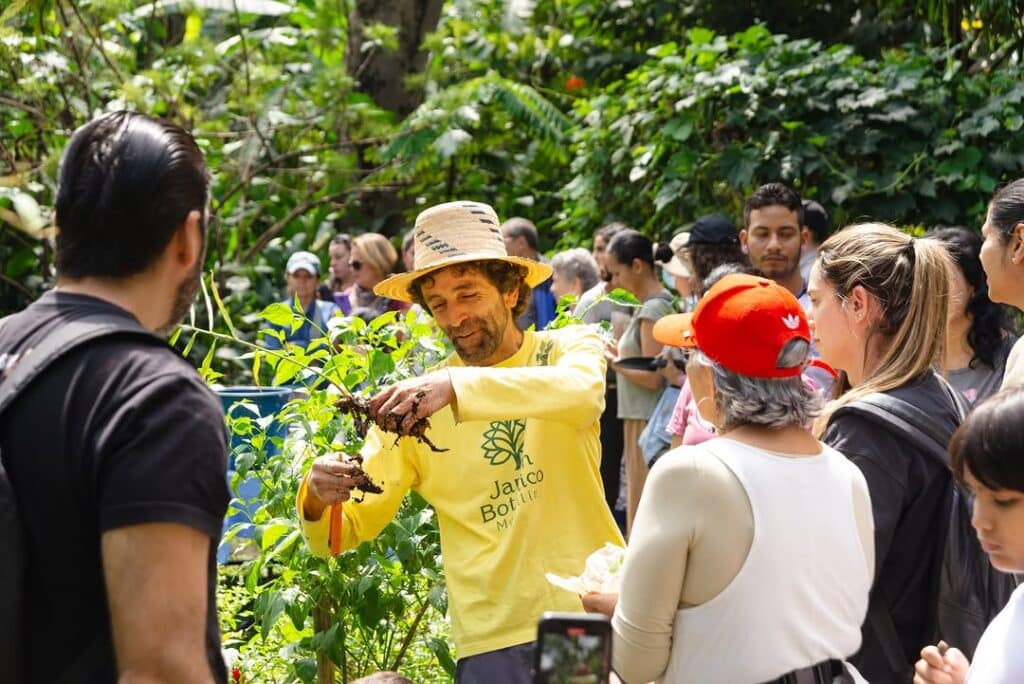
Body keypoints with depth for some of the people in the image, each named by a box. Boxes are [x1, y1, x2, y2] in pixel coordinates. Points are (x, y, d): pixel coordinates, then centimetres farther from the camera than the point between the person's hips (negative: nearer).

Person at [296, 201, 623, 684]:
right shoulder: (412, 402, 4)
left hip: (594, 613, 0)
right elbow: (346, 531, 1)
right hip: (493, 640, 0)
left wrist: (457, 387, -36)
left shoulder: (570, 348, 2)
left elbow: (582, 390, -24)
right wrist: (319, 498, -23)